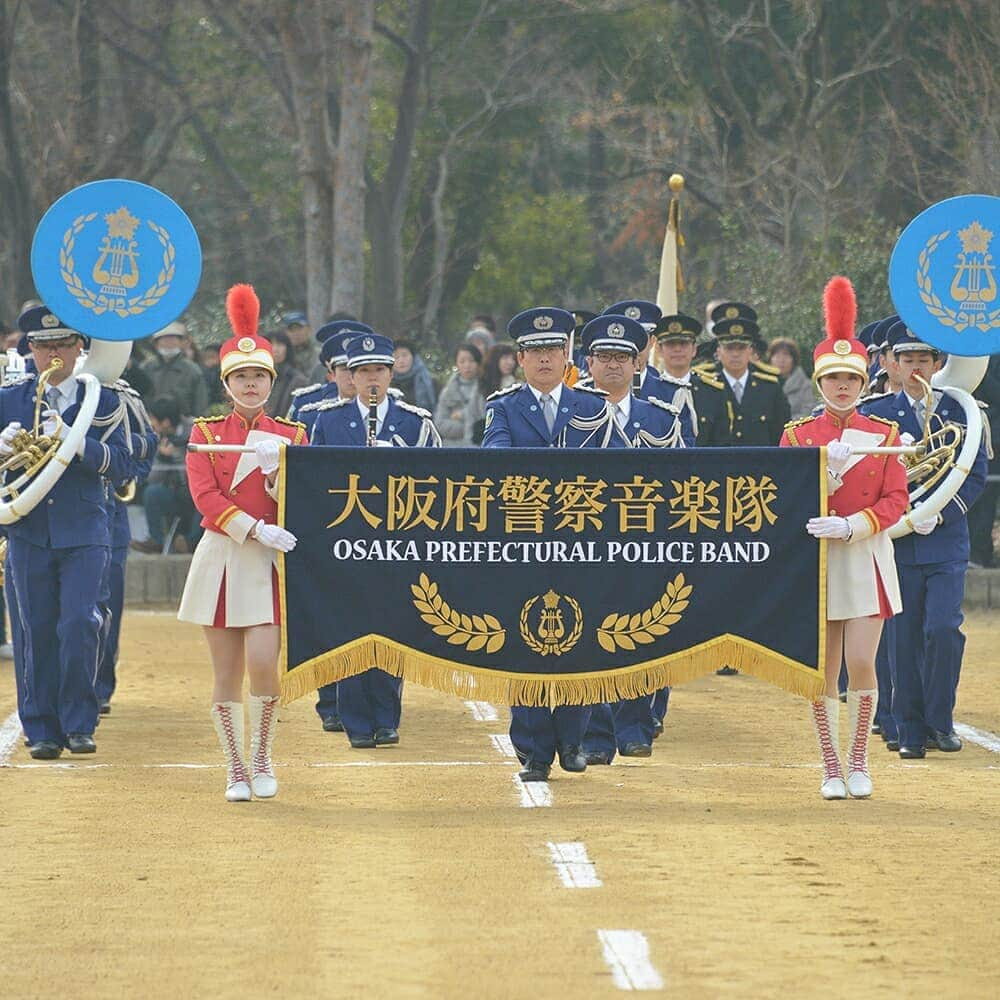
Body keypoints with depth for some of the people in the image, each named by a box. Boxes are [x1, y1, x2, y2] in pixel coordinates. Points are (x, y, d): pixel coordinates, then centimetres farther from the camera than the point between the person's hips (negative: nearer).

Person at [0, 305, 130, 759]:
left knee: (79, 626, -12)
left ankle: (79, 724, -1)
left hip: (84, 533, -1)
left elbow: (120, 465, -5)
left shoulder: (102, 401, 4)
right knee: (37, 632, 2)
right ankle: (42, 731, 9)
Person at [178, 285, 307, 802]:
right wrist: (255, 529, -18)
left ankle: (262, 758, 3)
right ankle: (236, 770, 10)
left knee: (263, 662, -15)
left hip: (272, 563, 0)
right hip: (221, 558, 0)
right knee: (227, 674, 2)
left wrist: (275, 472, -14)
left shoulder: (291, 434, 8)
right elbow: (205, 496, -7)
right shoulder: (205, 431, 5)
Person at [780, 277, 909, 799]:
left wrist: (849, 526, -17)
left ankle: (858, 760, 8)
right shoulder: (798, 435, 4)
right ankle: (831, 769, 8)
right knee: (822, 672, 0)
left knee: (861, 664, -8)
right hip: (814, 560, 0)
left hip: (866, 560, 0)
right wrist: (827, 465, -16)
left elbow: (895, 501, -3)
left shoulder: (884, 435, 3)